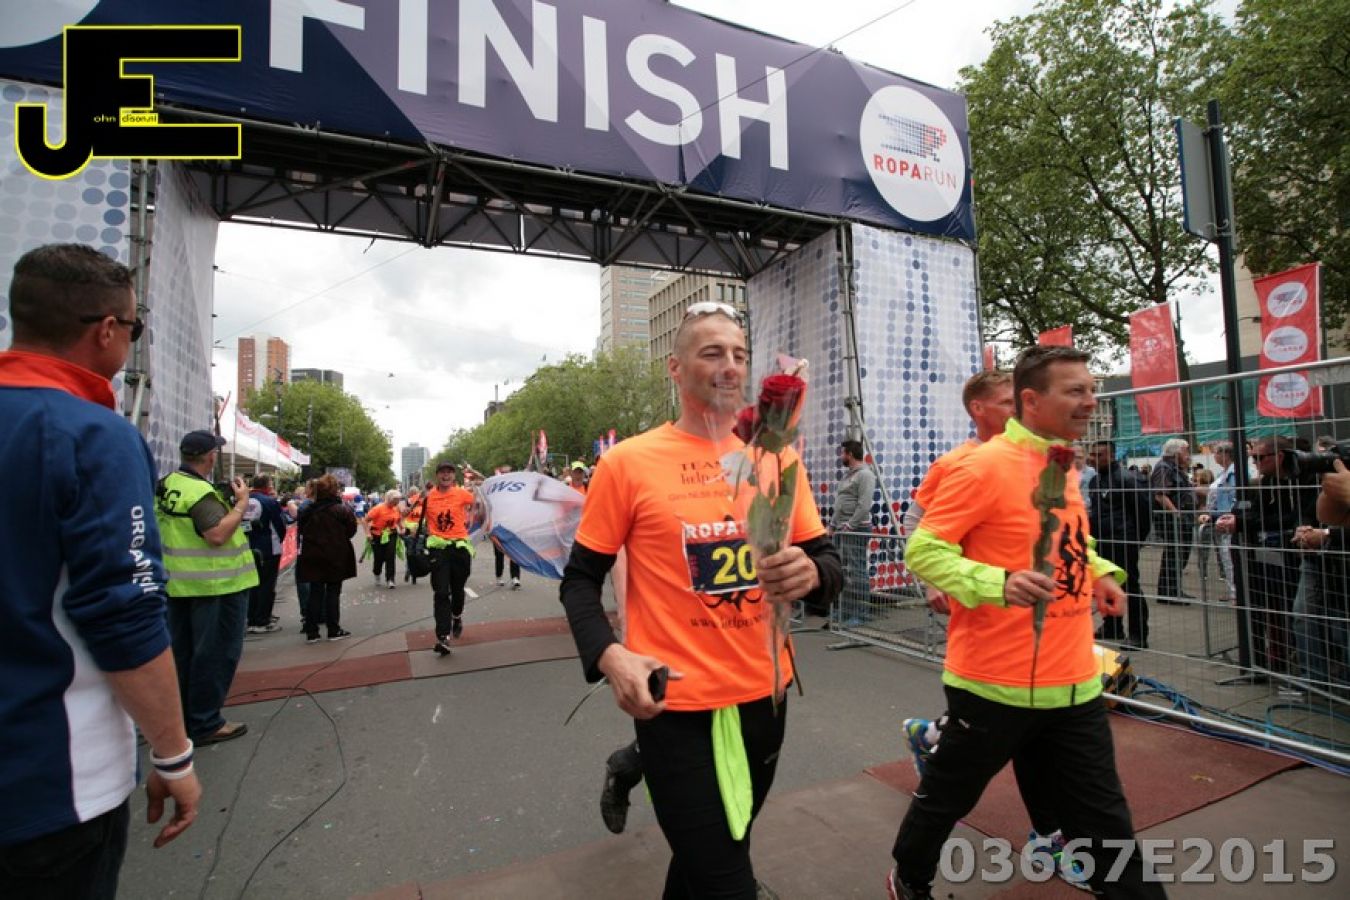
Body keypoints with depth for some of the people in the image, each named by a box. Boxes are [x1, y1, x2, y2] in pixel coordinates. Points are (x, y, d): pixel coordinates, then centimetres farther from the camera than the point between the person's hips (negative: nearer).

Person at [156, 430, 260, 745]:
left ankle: (180, 717, 30)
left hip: (179, 584, 10)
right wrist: (241, 503, -20)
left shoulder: (168, 484, 8)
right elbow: (218, 534, -30)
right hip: (215, 584, -10)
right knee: (216, 654, 0)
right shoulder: (201, 493, -21)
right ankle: (205, 724, 6)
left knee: (183, 652, 18)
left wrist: (227, 502, 11)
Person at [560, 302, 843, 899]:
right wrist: (609, 656, -20)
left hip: (765, 694, 5)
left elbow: (827, 563, 3)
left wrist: (810, 574, -20)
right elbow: (579, 579, -4)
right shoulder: (628, 462, -10)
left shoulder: (777, 458, 0)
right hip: (676, 705, -5)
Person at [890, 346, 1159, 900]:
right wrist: (999, 584, -31)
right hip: (997, 681, -6)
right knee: (947, 796, 15)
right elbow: (921, 550, -18)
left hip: (1074, 681, 7)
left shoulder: (1064, 465, 8)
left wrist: (1097, 571, 8)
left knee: (1103, 817, 16)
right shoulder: (985, 466, -18)